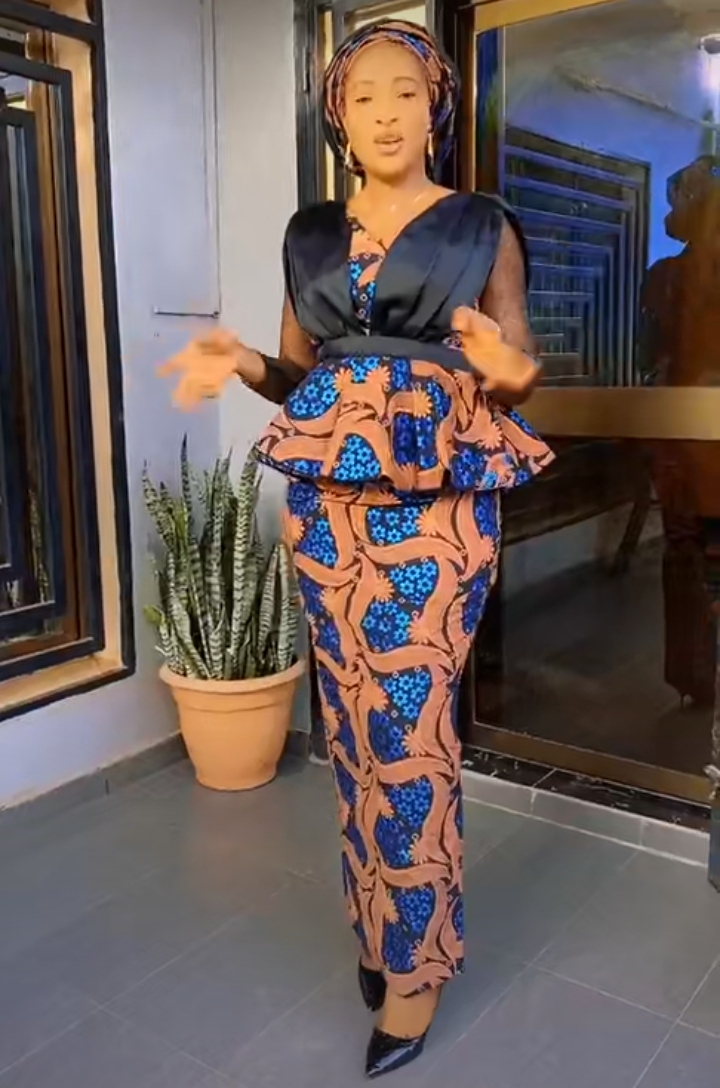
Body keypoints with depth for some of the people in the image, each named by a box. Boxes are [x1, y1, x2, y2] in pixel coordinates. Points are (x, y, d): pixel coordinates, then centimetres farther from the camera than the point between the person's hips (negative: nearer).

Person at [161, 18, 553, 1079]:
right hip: (327, 500, 4)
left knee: (409, 727, -5)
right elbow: (303, 374, 16)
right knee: (356, 721, 8)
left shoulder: (483, 226, 4)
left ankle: (418, 956, 14)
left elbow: (517, 373, 3)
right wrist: (244, 364, -6)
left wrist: (502, 371, -21)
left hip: (437, 501, -4)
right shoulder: (309, 233, 13)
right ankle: (380, 919, 28)